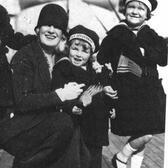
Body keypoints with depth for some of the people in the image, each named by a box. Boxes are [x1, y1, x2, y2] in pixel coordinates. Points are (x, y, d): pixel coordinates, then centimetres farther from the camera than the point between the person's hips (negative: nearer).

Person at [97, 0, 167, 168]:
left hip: (149, 90, 4)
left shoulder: (151, 35, 7)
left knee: (145, 134, 5)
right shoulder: (117, 33, 1)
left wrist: (143, 52, -18)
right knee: (145, 135, -9)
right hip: (126, 91, -3)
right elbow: (101, 58, -2)